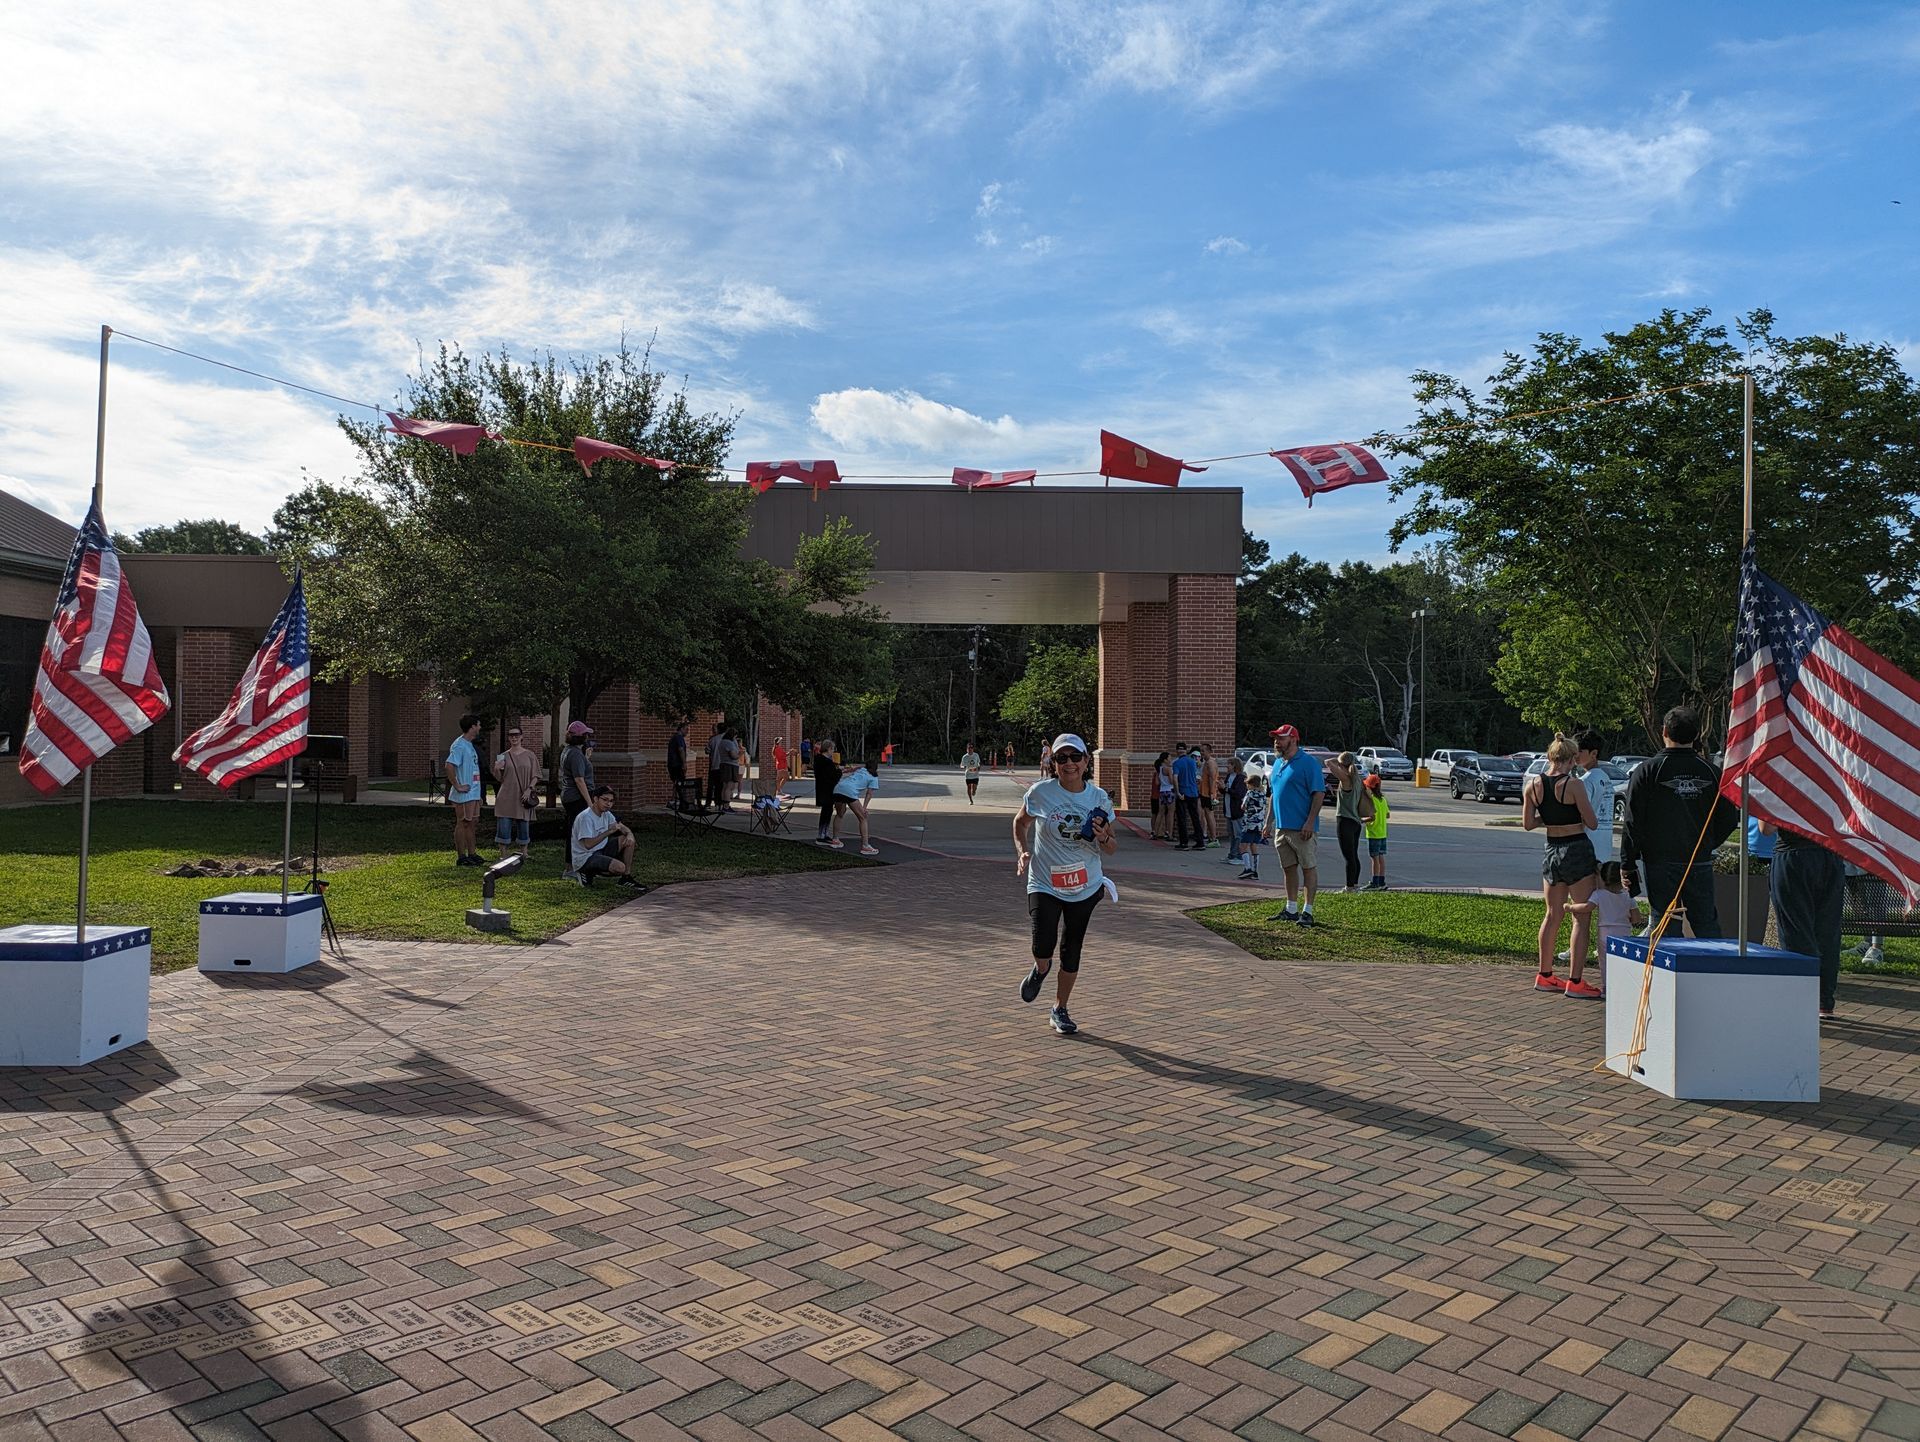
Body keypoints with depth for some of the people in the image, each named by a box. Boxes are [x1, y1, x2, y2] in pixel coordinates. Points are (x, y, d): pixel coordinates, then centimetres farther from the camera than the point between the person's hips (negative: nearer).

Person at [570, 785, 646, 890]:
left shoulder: (606, 814, 5)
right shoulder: (585, 817, -21)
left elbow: (622, 828, 13)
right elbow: (588, 845, -28)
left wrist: (629, 835, -12)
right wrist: (609, 831, -26)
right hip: (584, 858, -9)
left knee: (628, 840, -3)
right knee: (620, 867, -27)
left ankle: (626, 878, 1)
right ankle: (588, 873, -3)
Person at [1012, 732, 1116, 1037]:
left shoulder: (1099, 798, -3)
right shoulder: (1040, 792, -9)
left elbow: (1111, 849, 5)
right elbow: (1021, 822, 10)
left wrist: (1103, 837, -18)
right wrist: (1022, 851, -6)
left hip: (1085, 887, 2)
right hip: (1044, 884, -2)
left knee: (1072, 952, 9)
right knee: (1043, 949, -15)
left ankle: (1059, 1010, 31)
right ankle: (1040, 969, 24)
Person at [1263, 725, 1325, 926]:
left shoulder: (1308, 763, -10)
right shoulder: (1278, 763, 15)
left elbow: (1319, 793, -15)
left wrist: (1310, 822, -21)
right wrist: (1269, 821, 18)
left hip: (1301, 828, -8)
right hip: (1281, 827, 8)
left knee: (1308, 868, -1)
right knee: (1289, 868, 13)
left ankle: (1308, 911, 4)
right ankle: (1290, 910, 21)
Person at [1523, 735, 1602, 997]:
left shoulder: (1532, 784, -1)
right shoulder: (1573, 784, -16)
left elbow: (1528, 824, 4)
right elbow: (1591, 823, -10)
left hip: (1552, 851, 6)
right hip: (1578, 850, -6)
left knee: (1552, 916, 17)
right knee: (1581, 917, 1)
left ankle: (1545, 976, 24)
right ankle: (1575, 982, 0)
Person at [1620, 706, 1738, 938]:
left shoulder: (1647, 771, -7)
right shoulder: (1711, 771, 2)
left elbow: (1632, 823, -7)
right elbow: (1729, 818, 8)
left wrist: (1628, 864, -1)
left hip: (1661, 864, -3)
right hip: (1701, 864, 3)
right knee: (1707, 925, 9)